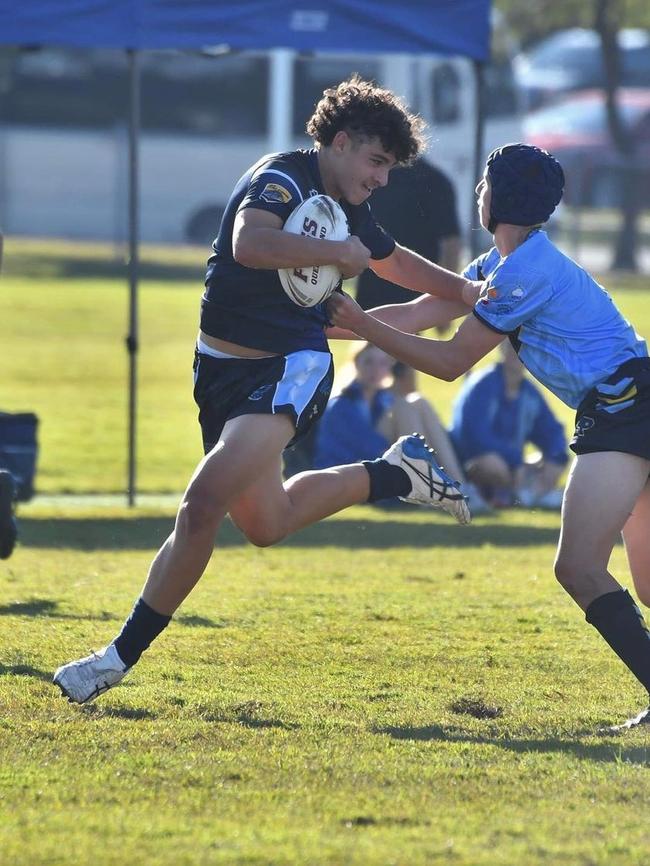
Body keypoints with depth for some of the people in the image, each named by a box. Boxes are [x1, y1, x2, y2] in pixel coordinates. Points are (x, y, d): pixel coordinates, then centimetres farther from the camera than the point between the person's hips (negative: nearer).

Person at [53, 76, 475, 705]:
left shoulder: (348, 212, 11)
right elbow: (251, 243, -34)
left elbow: (394, 261, 35)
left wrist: (464, 290, 29)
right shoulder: (283, 179, -12)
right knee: (263, 523, 10)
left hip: (294, 371, 2)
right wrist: (337, 253, -26)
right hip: (224, 366, -2)